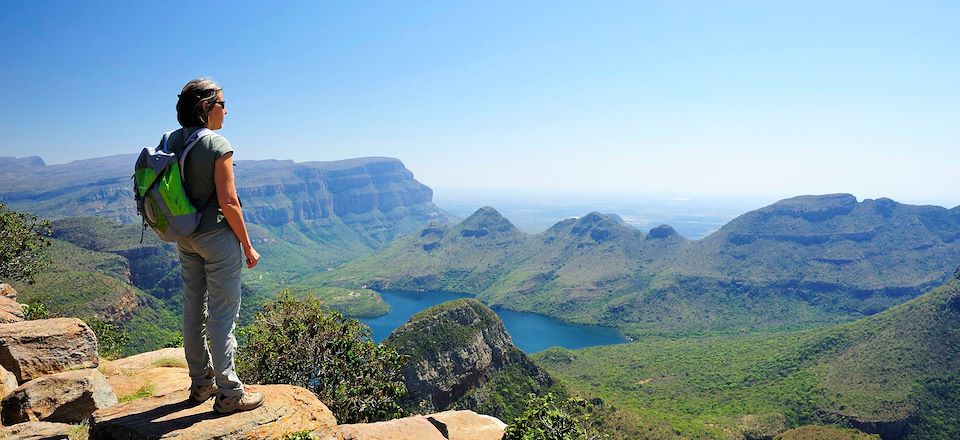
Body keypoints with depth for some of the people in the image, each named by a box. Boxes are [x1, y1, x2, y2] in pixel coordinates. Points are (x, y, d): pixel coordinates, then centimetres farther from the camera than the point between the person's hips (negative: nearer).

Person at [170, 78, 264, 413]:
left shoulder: (172, 141, 5)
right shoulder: (217, 145, -16)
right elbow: (228, 203, -19)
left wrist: (183, 230, 21)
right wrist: (247, 246, -11)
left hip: (185, 237, 8)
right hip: (217, 237, -8)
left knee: (193, 309, 15)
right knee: (223, 314, 0)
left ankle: (201, 383, 30)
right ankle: (228, 393, 9)